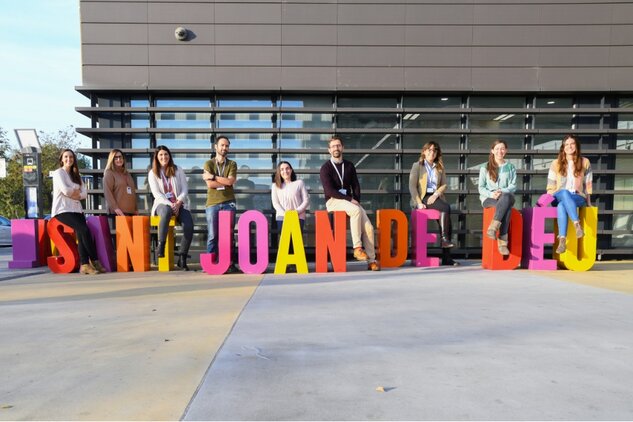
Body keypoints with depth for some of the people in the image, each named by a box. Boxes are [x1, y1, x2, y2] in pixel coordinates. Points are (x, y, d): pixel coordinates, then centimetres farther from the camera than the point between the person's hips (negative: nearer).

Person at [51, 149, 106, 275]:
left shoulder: (76, 175, 20)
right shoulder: (58, 173, 1)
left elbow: (85, 193, 7)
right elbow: (66, 190, -14)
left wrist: (73, 194, -10)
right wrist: (76, 191, 3)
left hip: (76, 209, 5)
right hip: (62, 210, -5)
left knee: (80, 233, -20)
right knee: (84, 230, -24)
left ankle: (85, 265, -25)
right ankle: (94, 261, -16)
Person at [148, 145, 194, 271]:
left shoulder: (178, 170, 12)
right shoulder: (153, 173, 9)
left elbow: (185, 190, 5)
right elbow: (156, 193, -1)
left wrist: (178, 203, -13)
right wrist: (170, 205, -16)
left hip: (179, 205, 1)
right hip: (163, 204, -1)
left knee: (189, 226, -27)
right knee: (166, 212, -41)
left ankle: (182, 259, -20)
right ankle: (161, 245, -34)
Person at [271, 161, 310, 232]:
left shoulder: (299, 183, 11)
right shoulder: (275, 186, 14)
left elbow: (306, 200, 6)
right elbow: (275, 203, 5)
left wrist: (297, 211, -10)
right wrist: (284, 213, -12)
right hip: (282, 218, 1)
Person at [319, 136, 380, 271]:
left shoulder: (349, 166, 15)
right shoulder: (325, 168, 0)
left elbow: (356, 186, 12)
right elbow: (329, 191, -11)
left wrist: (356, 201, -7)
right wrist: (350, 200, -17)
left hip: (350, 201, 4)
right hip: (333, 201, -4)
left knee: (368, 227, -15)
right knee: (356, 210, -36)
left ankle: (372, 261, -7)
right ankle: (357, 247, -29)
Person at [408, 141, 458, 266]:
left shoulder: (440, 167, 22)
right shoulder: (417, 165, 8)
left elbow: (444, 185, 11)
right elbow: (412, 186, -3)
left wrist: (436, 194, -10)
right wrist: (419, 202, -16)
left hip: (435, 197, 4)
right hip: (422, 197, -4)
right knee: (446, 208, -31)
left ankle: (446, 256, -26)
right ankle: (444, 239, -24)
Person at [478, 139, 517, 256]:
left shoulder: (510, 167, 17)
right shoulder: (485, 168, 12)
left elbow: (513, 186, 6)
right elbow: (481, 188, 4)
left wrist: (502, 192, -15)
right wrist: (491, 194, -17)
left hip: (506, 197, 1)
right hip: (488, 198, -1)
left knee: (506, 198, -39)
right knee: (506, 207, -36)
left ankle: (493, 228, -46)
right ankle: (502, 241, -40)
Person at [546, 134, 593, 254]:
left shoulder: (585, 162, 10)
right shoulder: (556, 163, 9)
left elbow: (587, 185, 12)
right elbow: (551, 186, 9)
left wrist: (588, 202, 10)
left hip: (578, 198, 0)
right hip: (559, 198, 1)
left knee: (561, 205, -38)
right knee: (565, 193, -39)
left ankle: (562, 239, -51)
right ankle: (577, 224, -53)